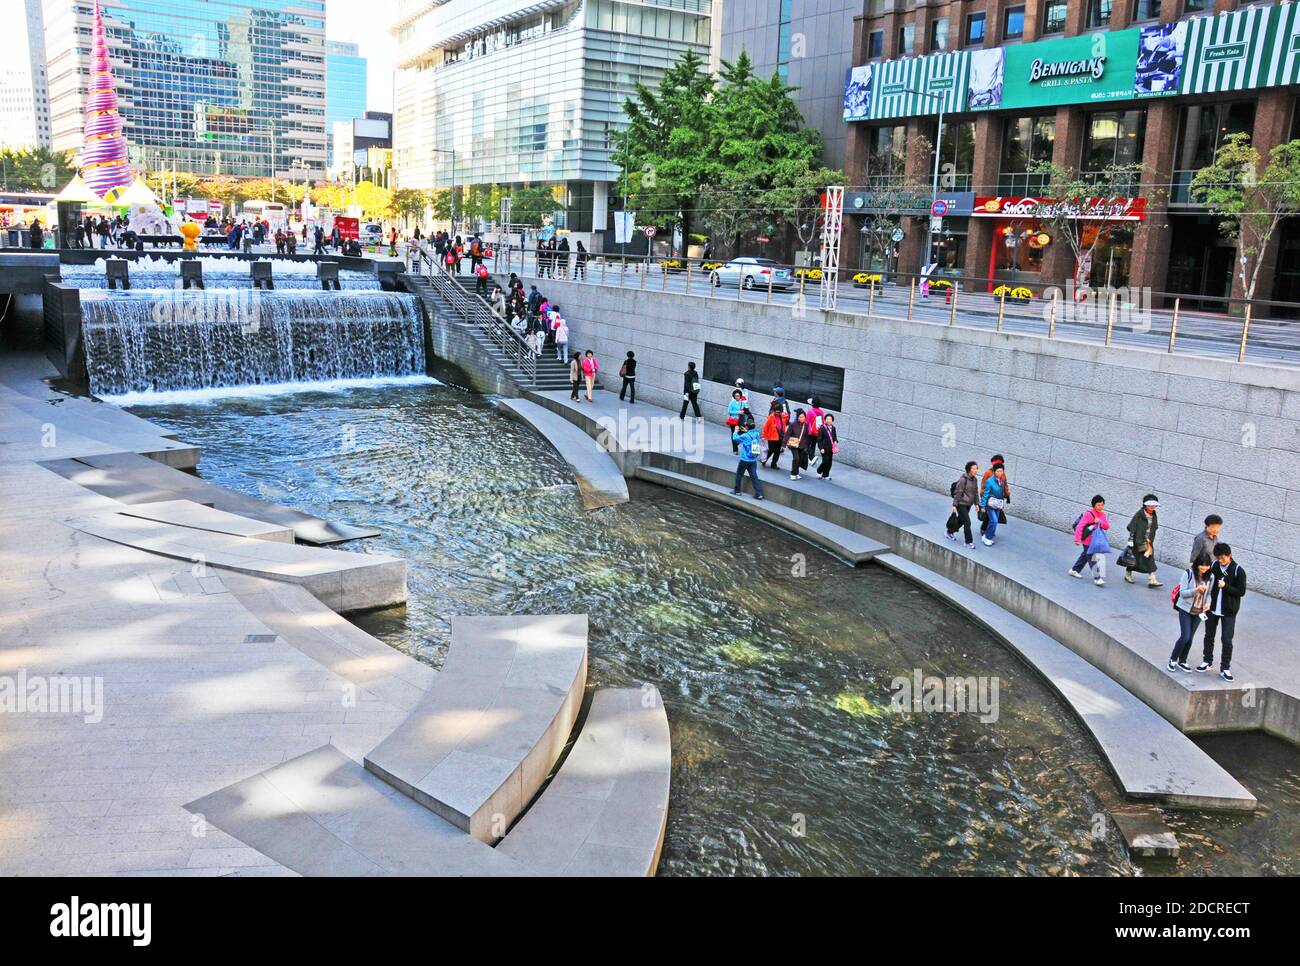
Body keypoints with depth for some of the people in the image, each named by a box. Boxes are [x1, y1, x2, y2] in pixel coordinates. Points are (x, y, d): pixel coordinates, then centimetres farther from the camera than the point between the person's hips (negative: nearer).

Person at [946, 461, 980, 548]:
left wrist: (976, 503, 10)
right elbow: (958, 493, -15)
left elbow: (976, 492, 13)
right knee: (967, 522, -9)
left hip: (968, 505, 8)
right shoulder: (963, 480, -18)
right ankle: (969, 542, -1)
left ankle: (949, 531, 41)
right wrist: (954, 505, -14)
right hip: (961, 504, -8)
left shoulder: (975, 480, 4)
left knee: (961, 520, 19)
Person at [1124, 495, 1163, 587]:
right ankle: (1128, 575, 26)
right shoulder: (1139, 515, -10)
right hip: (1138, 542, -5)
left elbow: (1154, 528, 17)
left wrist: (1150, 540, 17)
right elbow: (1131, 527, -11)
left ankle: (1152, 580, -6)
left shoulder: (1154, 516, 8)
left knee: (1150, 560, -4)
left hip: (1149, 543, 5)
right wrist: (1130, 540, -15)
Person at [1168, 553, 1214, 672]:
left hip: (1199, 612, 4)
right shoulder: (1188, 573, -16)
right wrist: (1196, 589, -31)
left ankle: (1182, 661, 26)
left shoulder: (1209, 576, -4)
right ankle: (1173, 659, 10)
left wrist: (1208, 603, -13)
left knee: (1190, 638, 10)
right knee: (1185, 636, -10)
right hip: (1185, 610, -4)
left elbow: (1209, 593, 7)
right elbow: (1182, 592, -15)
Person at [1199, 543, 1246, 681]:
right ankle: (1207, 661, 32)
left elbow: (1241, 592, -12)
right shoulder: (1214, 566, -4)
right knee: (1209, 636, 16)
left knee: (1227, 640, -2)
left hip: (1229, 612, -4)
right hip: (1212, 608, 4)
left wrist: (1226, 586, -25)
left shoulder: (1238, 571, -13)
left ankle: (1225, 668, 10)